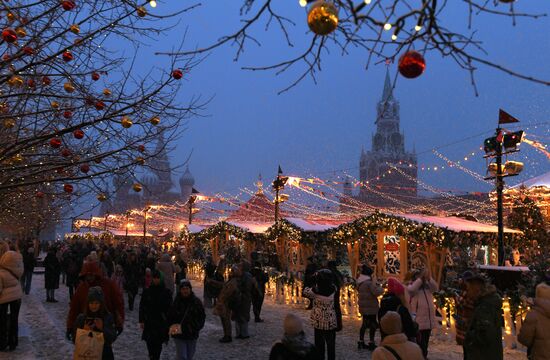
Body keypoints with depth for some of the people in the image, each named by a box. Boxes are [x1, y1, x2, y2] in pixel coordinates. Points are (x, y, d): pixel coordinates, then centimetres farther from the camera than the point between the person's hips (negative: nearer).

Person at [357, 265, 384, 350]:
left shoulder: (360, 283, 9)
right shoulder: (369, 282, -19)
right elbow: (376, 292, -26)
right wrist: (380, 288, -4)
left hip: (363, 307, 9)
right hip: (370, 307, -9)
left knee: (364, 324, 16)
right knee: (372, 324, 1)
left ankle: (361, 342, 21)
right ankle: (371, 343, 3)